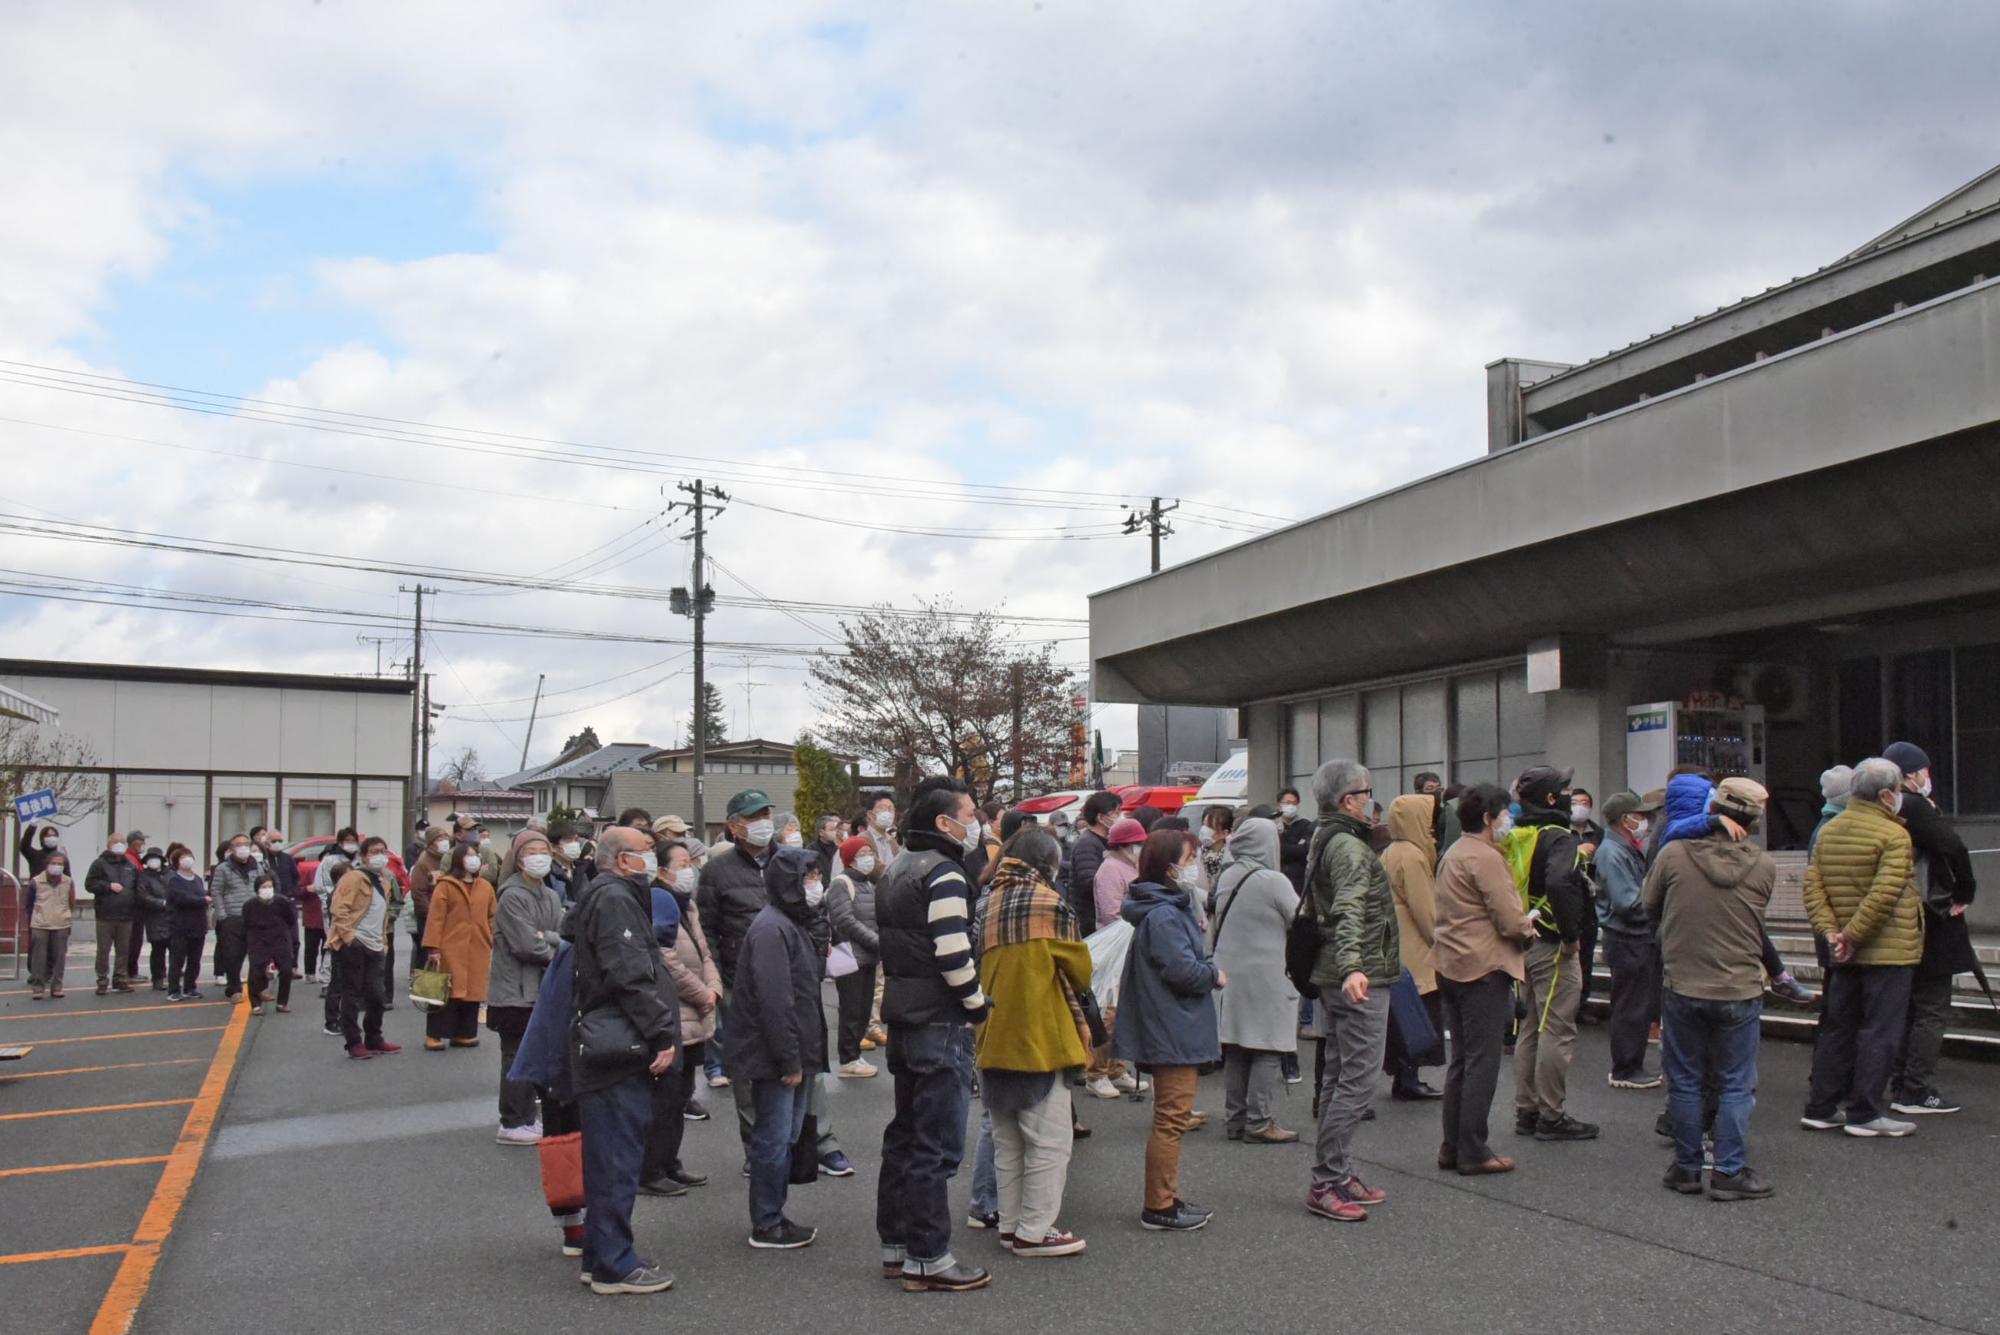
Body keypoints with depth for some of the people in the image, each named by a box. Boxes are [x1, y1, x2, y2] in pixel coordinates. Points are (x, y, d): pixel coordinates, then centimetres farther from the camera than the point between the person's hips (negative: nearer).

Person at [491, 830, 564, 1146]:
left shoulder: (551, 896, 12)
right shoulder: (512, 896, -13)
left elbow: (563, 937, 3)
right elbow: (526, 945, -19)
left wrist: (545, 939, -17)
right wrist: (555, 954, -6)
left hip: (540, 988, 8)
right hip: (515, 989, -8)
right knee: (517, 1057, -2)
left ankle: (527, 1118, 22)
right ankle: (511, 1124, 5)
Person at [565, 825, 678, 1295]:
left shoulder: (597, 898, 19)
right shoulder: (615, 900, -14)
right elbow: (630, 977, -22)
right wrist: (664, 1033, -18)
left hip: (607, 1048, 11)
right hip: (621, 1049, -11)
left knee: (609, 1157, 16)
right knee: (619, 1158, -4)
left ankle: (601, 1256, 24)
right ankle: (614, 1265, 2)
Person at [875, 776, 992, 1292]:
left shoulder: (895, 871, 14)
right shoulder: (944, 873, -16)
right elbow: (953, 953, -23)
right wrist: (976, 1003, -10)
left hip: (902, 1017, 10)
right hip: (938, 1023, -10)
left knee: (904, 1135, 17)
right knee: (936, 1144, -3)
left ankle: (895, 1243, 25)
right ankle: (927, 1258, 2)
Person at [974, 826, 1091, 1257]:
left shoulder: (990, 903, 8)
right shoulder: (1049, 901, -9)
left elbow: (979, 967, 10)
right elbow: (1079, 969, -3)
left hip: (994, 1040, 7)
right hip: (1039, 1038, -7)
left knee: (1008, 1142, 16)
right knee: (1049, 1141, 0)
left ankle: (1009, 1223, 22)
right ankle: (1034, 1231, 2)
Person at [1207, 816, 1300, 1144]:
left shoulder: (1225, 877, 5)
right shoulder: (1273, 881, -15)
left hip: (1229, 975, 7)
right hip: (1265, 976, -7)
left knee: (1235, 1050, 12)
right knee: (1266, 1050, -1)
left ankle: (1234, 1118, 17)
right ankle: (1258, 1123, -1)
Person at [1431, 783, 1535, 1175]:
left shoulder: (1453, 853, 15)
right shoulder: (1485, 858, -15)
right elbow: (1511, 920, -19)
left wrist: (1520, 925, 14)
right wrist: (1529, 932, 3)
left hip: (1450, 964, 10)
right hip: (1483, 966, -10)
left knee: (1461, 1060, 15)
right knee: (1483, 1061, -3)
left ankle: (1452, 1147, 18)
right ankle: (1473, 1152, 1)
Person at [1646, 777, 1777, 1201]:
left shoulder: (1673, 856, -9)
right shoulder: (1764, 867, -7)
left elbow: (1650, 909, 5)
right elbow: (1758, 919, 8)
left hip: (1682, 987, 0)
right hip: (1740, 990, 0)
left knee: (1684, 1082, 12)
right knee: (1735, 1086, 10)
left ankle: (1686, 1168, 19)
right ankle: (1729, 1172, 11)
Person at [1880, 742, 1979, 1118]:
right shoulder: (1914, 807, -18)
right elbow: (1954, 848, -24)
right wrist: (1964, 894, -10)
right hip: (1930, 923, -9)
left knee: (1910, 1006, 17)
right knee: (1932, 1009, -2)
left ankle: (1901, 1085, 22)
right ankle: (1916, 1092, -1)